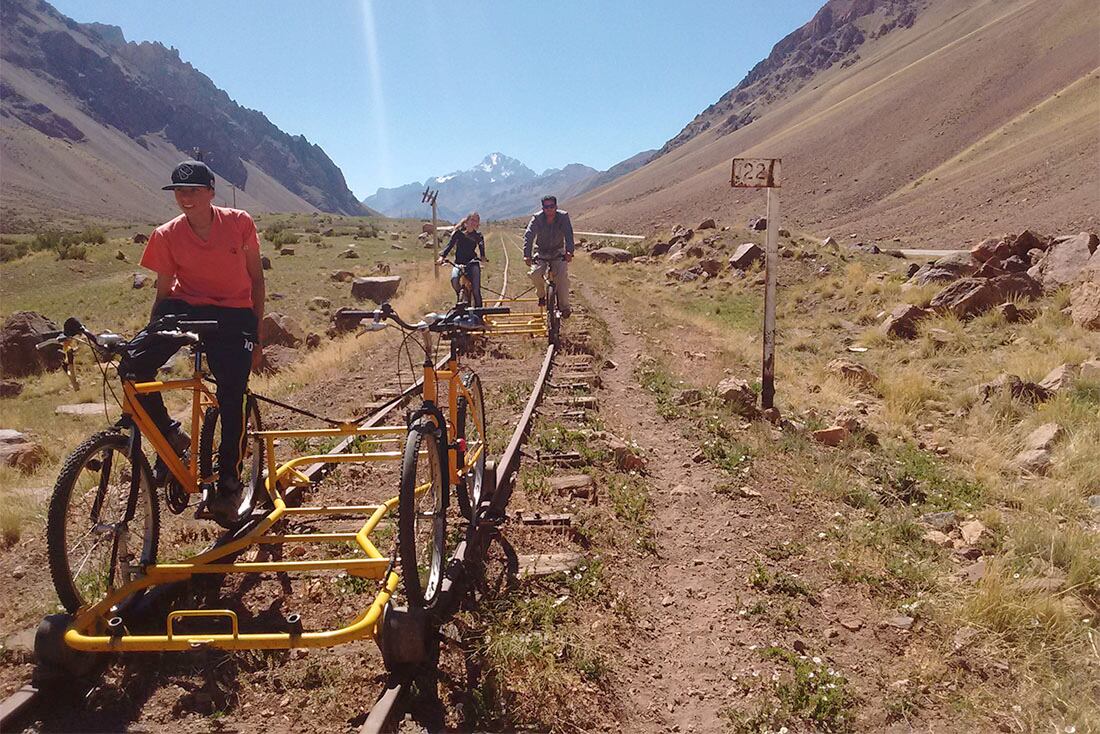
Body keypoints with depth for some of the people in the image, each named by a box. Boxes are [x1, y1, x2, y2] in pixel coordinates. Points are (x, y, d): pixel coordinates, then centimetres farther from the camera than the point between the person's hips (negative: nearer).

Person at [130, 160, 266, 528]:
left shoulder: (239, 223, -5)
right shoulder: (167, 236, -3)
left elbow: (256, 279, 2)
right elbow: (164, 292, 5)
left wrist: (256, 336, 2)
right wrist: (151, 333, 1)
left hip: (233, 314, -2)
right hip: (184, 308, 2)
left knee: (232, 397, -13)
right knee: (133, 364, -23)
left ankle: (229, 484, 3)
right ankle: (171, 437, -1)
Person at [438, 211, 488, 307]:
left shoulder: (478, 236, 7)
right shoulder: (459, 233, 1)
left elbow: (481, 246, -3)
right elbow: (449, 245, -7)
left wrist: (483, 257, -24)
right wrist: (442, 256, -23)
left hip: (472, 263, 0)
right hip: (459, 263, 0)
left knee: (476, 290, -12)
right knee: (454, 279, -29)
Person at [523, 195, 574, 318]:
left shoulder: (563, 217, -12)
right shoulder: (537, 218, -13)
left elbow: (568, 235, -24)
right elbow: (528, 235, -24)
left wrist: (569, 251, -42)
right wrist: (527, 255, -39)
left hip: (558, 253, 0)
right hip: (541, 253, 0)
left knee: (563, 276, -21)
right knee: (535, 274, -23)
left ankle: (564, 307, -10)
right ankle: (541, 295, 8)